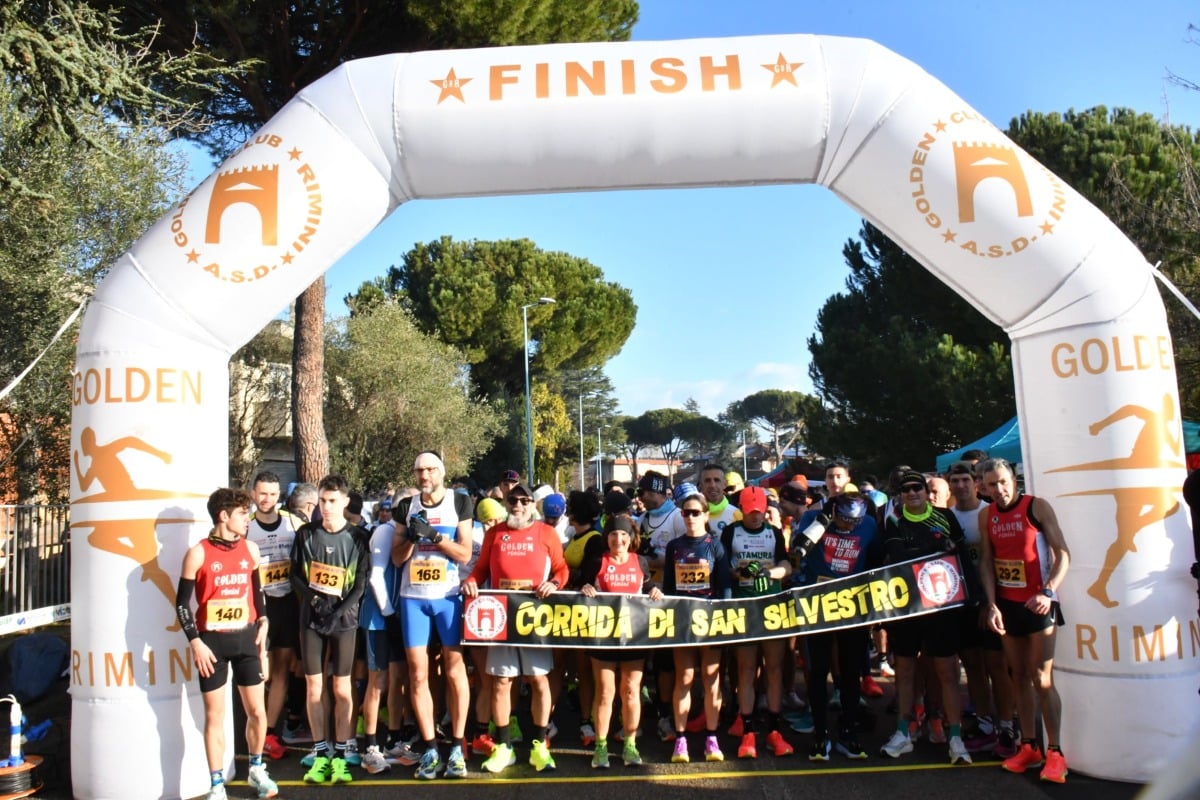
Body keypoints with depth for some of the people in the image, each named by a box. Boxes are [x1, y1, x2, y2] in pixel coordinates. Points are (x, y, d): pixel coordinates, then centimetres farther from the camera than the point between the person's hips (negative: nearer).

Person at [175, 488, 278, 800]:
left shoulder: (251, 550, 4)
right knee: (214, 715, 4)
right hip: (212, 641, -3)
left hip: (246, 638, 4)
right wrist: (195, 642, -12)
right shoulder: (198, 554, -9)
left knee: (257, 710, 8)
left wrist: (263, 624, 7)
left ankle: (257, 770, 29)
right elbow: (182, 603, -6)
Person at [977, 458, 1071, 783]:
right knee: (1019, 677, 10)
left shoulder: (1037, 507, -9)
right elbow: (986, 561, 6)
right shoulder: (986, 515, 5)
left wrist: (1048, 591, -24)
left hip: (1038, 604, -5)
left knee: (1042, 679, -5)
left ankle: (1054, 752, 4)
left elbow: (1063, 554, -11)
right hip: (1006, 604, 5)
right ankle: (1029, 747, 18)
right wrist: (992, 604, -3)